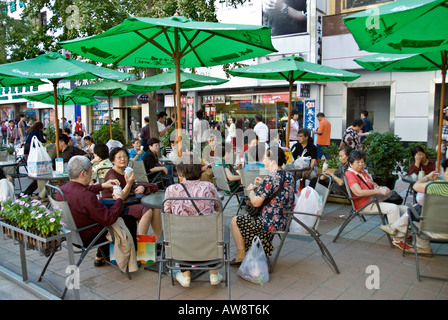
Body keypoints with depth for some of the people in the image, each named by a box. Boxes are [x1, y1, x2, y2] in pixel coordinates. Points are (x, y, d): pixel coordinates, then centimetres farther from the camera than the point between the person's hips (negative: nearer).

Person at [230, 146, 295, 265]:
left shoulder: (269, 179, -23)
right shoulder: (289, 176, 3)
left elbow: (256, 202, -21)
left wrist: (251, 190, -2)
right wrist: (263, 184, 12)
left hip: (272, 224, -9)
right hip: (285, 221, 9)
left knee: (235, 221, 8)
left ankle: (241, 256, 18)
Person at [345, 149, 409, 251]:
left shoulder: (363, 172, 19)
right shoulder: (349, 174, -11)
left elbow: (373, 184, 30)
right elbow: (359, 192, -24)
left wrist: (381, 189, 6)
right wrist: (379, 191, -23)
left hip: (373, 201, 10)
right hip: (364, 205, -10)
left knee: (405, 209, 0)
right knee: (393, 208, -26)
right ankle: (397, 239, -18)